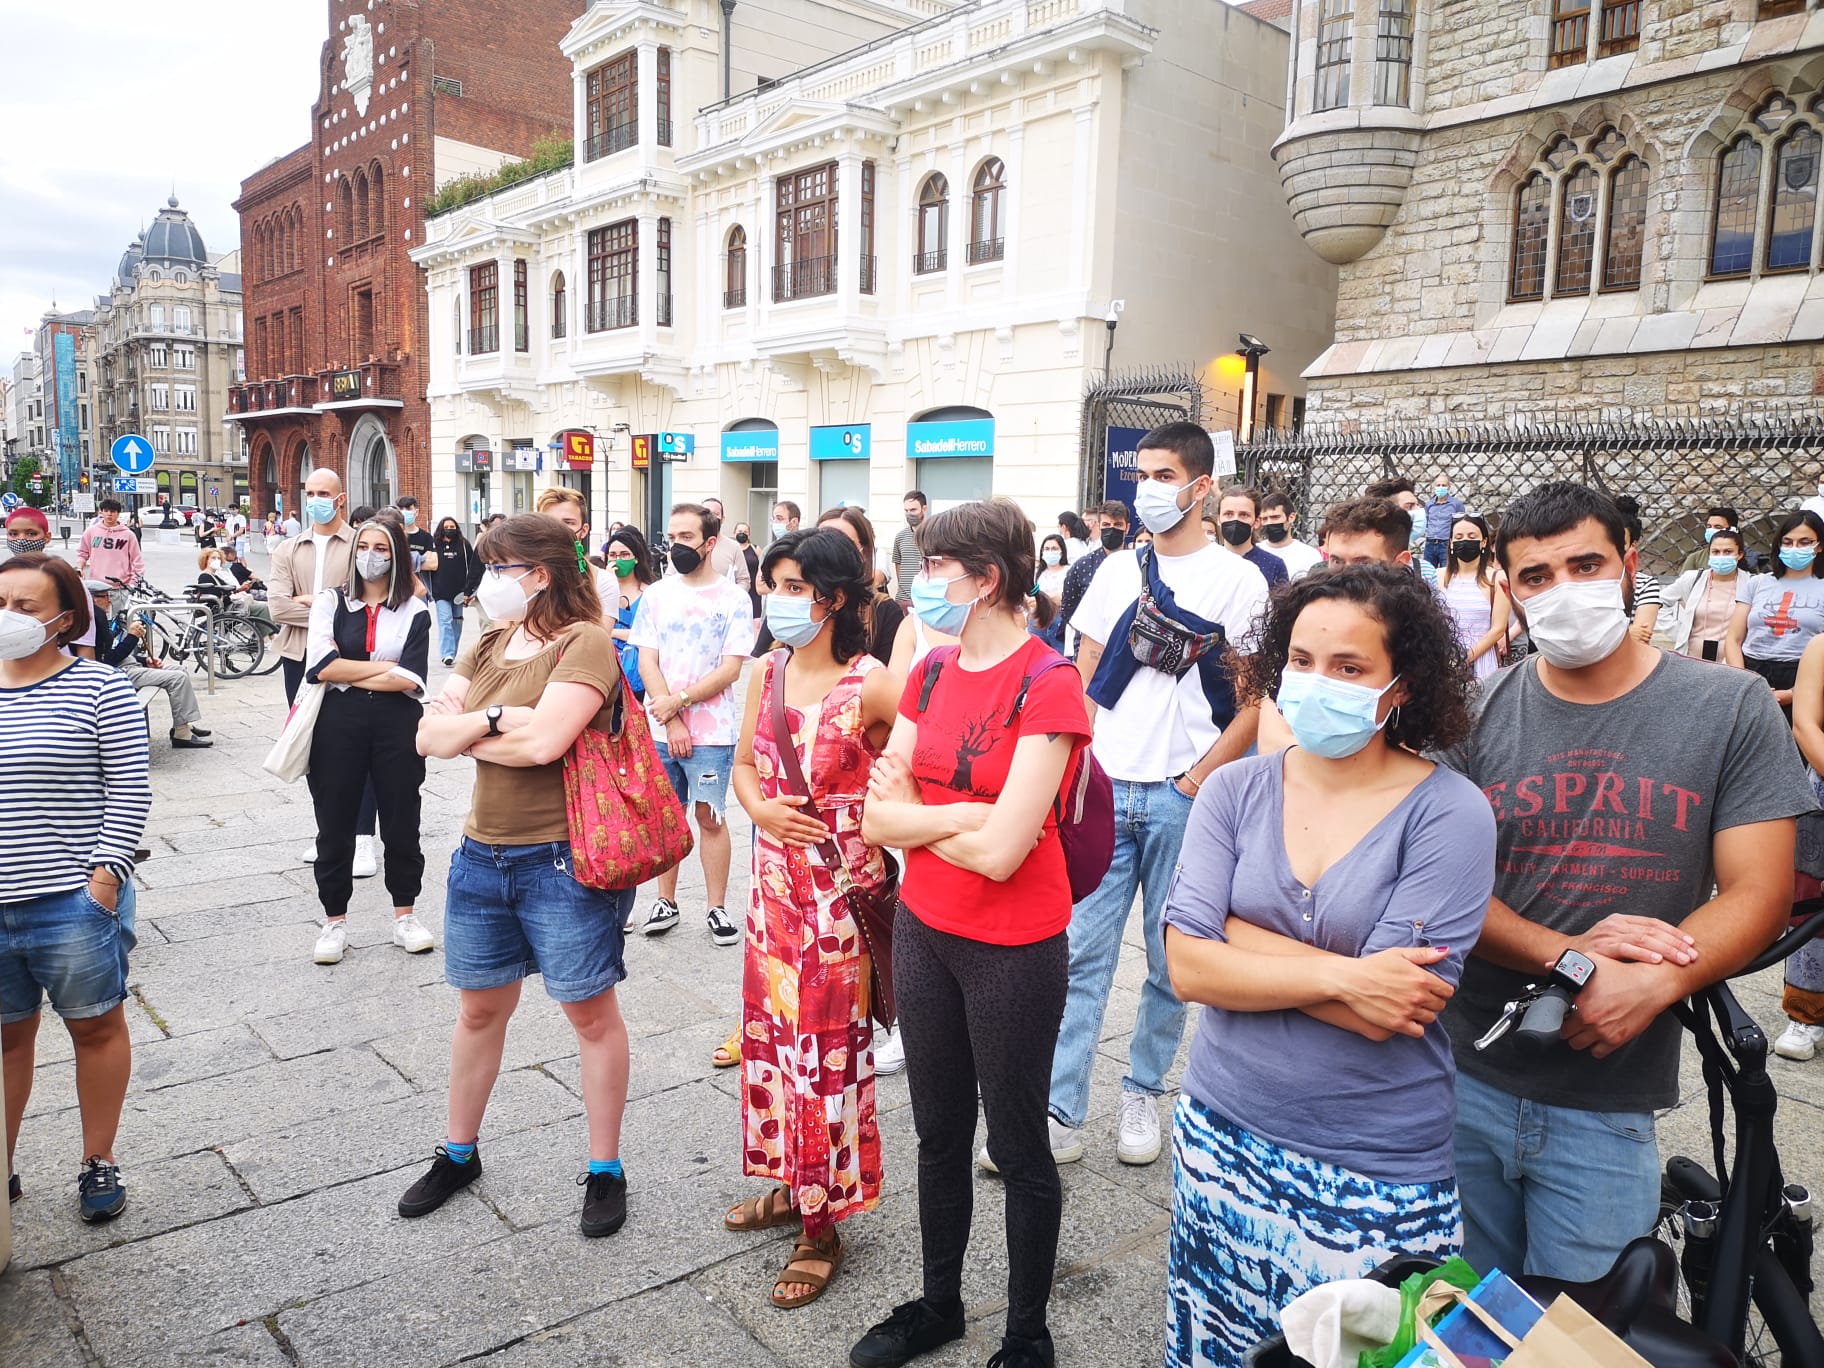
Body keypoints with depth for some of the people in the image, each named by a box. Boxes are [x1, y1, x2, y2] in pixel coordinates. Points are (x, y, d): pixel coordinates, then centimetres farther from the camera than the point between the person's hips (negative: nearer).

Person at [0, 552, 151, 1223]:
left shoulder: (99, 689, -6)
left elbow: (129, 791, -8)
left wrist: (106, 873, -14)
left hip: (75, 900, -4)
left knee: (96, 1025, 10)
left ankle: (98, 1163, 25)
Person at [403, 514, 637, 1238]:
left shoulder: (585, 644, -14)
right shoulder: (489, 646, 9)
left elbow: (543, 740, -26)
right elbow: (428, 736, 2)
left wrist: (463, 732, -9)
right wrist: (492, 720, -17)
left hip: (564, 859, -7)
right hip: (482, 853, 7)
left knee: (590, 1011, 7)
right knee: (479, 1008, 20)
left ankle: (605, 1170, 23)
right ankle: (458, 1152, 39)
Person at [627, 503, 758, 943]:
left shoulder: (732, 597, -2)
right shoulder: (656, 594, 7)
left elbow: (731, 668, -7)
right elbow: (647, 661, 2)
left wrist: (679, 701, -14)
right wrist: (672, 722, -9)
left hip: (712, 730, -3)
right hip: (660, 729, 3)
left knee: (710, 818, 1)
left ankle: (717, 908, 12)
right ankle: (666, 903, 22)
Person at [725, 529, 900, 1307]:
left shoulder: (869, 684, -16)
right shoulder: (766, 673, 4)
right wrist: (761, 808, -6)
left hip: (840, 889, -7)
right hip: (773, 883, 7)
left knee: (826, 1048, 2)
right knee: (771, 1032, 17)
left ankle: (823, 1224, 20)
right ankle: (790, 1185, 38)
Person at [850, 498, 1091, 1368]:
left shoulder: (1048, 688, -18)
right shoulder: (931, 674, 3)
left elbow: (999, 852, -24)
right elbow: (877, 820, -3)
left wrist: (911, 812, -10)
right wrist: (964, 815, -18)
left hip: (1012, 952, -6)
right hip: (924, 931, 6)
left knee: (1016, 1147, 11)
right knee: (938, 1134, 21)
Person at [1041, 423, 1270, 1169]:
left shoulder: (1238, 579, -1)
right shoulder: (1118, 569, 10)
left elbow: (1258, 697, -3)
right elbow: (1083, 676, 12)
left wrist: (1198, 781, -9)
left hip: (1182, 797, -2)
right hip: (1103, 789, 3)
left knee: (1170, 961, 9)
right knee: (1081, 953, 1)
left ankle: (1142, 1094, 27)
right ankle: (1061, 1114, 8)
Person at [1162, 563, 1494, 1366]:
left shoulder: (1449, 813, -14)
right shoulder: (1235, 790, -4)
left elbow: (1383, 1013, -20)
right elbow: (1188, 966, -12)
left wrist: (1238, 935, -15)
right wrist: (1340, 974, -21)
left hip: (1377, 1172, -3)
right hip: (1225, 1136, 3)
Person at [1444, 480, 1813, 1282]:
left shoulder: (1731, 710, -3)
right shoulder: (1476, 713, -1)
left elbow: (1758, 894, -5)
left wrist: (1654, 985, -23)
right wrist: (1563, 955, -21)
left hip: (1608, 1107, -1)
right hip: (1463, 1077, 1)